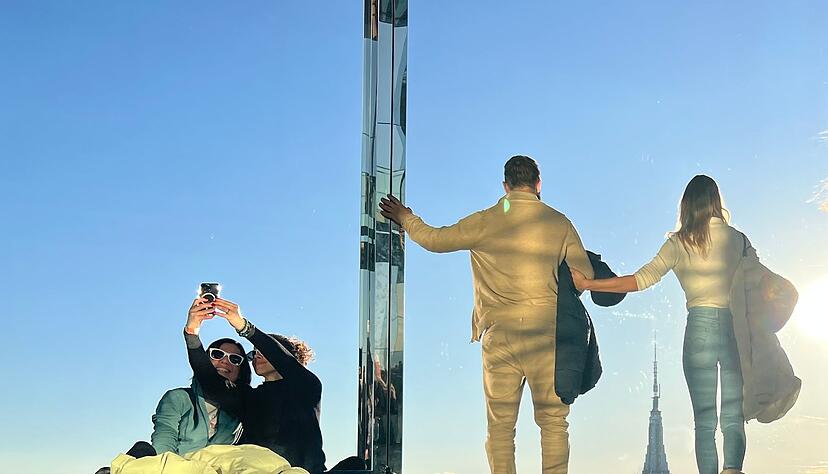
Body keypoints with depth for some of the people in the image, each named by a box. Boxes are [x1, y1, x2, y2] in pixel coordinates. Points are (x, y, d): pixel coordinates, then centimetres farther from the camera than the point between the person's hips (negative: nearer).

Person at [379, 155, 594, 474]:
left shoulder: (484, 222, 2)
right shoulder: (559, 222, 3)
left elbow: (434, 240, 11)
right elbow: (585, 276, 4)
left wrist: (405, 218, 30)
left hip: (498, 334, 1)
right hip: (545, 334, 0)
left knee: (500, 424, 6)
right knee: (553, 420, 4)